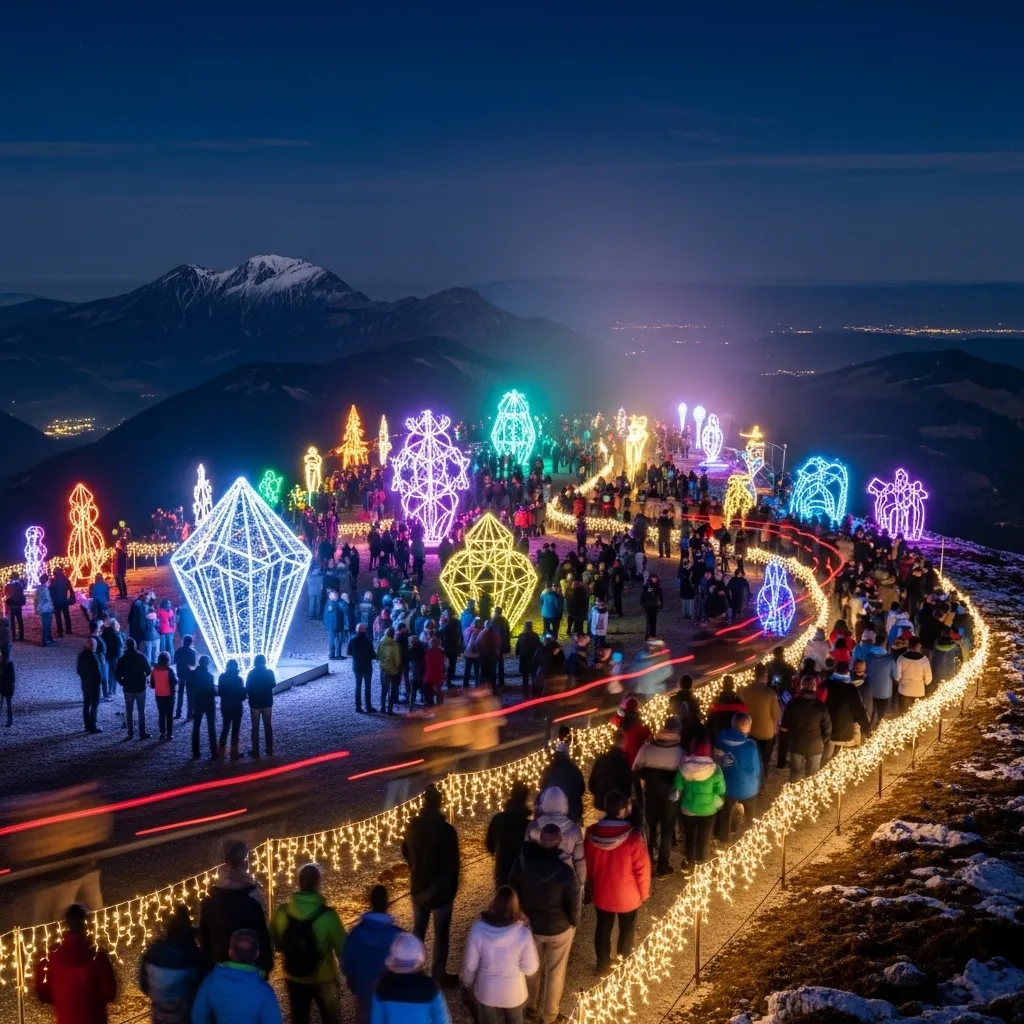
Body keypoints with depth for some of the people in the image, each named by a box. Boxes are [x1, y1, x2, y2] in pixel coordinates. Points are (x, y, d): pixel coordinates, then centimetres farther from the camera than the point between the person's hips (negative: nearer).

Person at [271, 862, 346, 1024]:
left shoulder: (283, 912, -15)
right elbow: (341, 948, -17)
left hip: (294, 978, 2)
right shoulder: (327, 915, -25)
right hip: (323, 979, -2)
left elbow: (275, 941, 0)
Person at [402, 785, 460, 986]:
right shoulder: (446, 830, -24)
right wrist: (453, 886, 1)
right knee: (441, 932, 9)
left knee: (418, 928, 20)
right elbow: (453, 863, -16)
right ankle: (439, 974, 18)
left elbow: (405, 852, 10)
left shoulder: (412, 826, -7)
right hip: (441, 889, -5)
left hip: (418, 886, 5)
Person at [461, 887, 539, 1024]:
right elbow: (530, 969, -16)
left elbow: (470, 965, -11)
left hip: (486, 991, 1)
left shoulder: (478, 929, -23)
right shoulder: (523, 933, -26)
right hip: (514, 992, -1)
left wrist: (468, 983, 8)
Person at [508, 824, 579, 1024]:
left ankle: (530, 1005, 46)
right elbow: (573, 903, -20)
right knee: (555, 971, 19)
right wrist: (574, 923, 2)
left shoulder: (522, 861, -20)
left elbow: (513, 889, -4)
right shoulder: (564, 872, -31)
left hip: (530, 924, 3)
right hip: (558, 927, -3)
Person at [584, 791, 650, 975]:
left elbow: (587, 864, -2)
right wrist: (644, 892, -1)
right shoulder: (632, 837, -29)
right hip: (627, 895, -3)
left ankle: (603, 964, 38)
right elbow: (642, 869, -19)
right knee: (626, 929, 22)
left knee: (603, 928, 24)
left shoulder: (592, 833, -17)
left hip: (601, 893, 3)